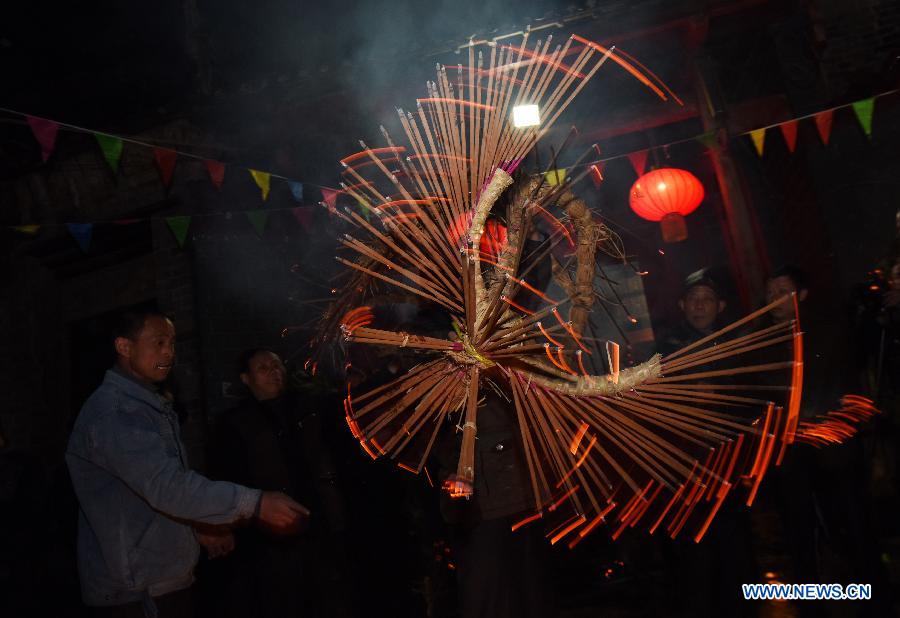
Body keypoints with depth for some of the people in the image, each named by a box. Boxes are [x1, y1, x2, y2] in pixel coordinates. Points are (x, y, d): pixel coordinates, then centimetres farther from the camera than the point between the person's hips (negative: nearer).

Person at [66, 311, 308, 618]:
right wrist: (255, 503, -31)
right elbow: (166, 485, -31)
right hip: (134, 592, -9)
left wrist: (198, 529, 8)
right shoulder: (111, 412, -20)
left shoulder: (153, 406, 13)